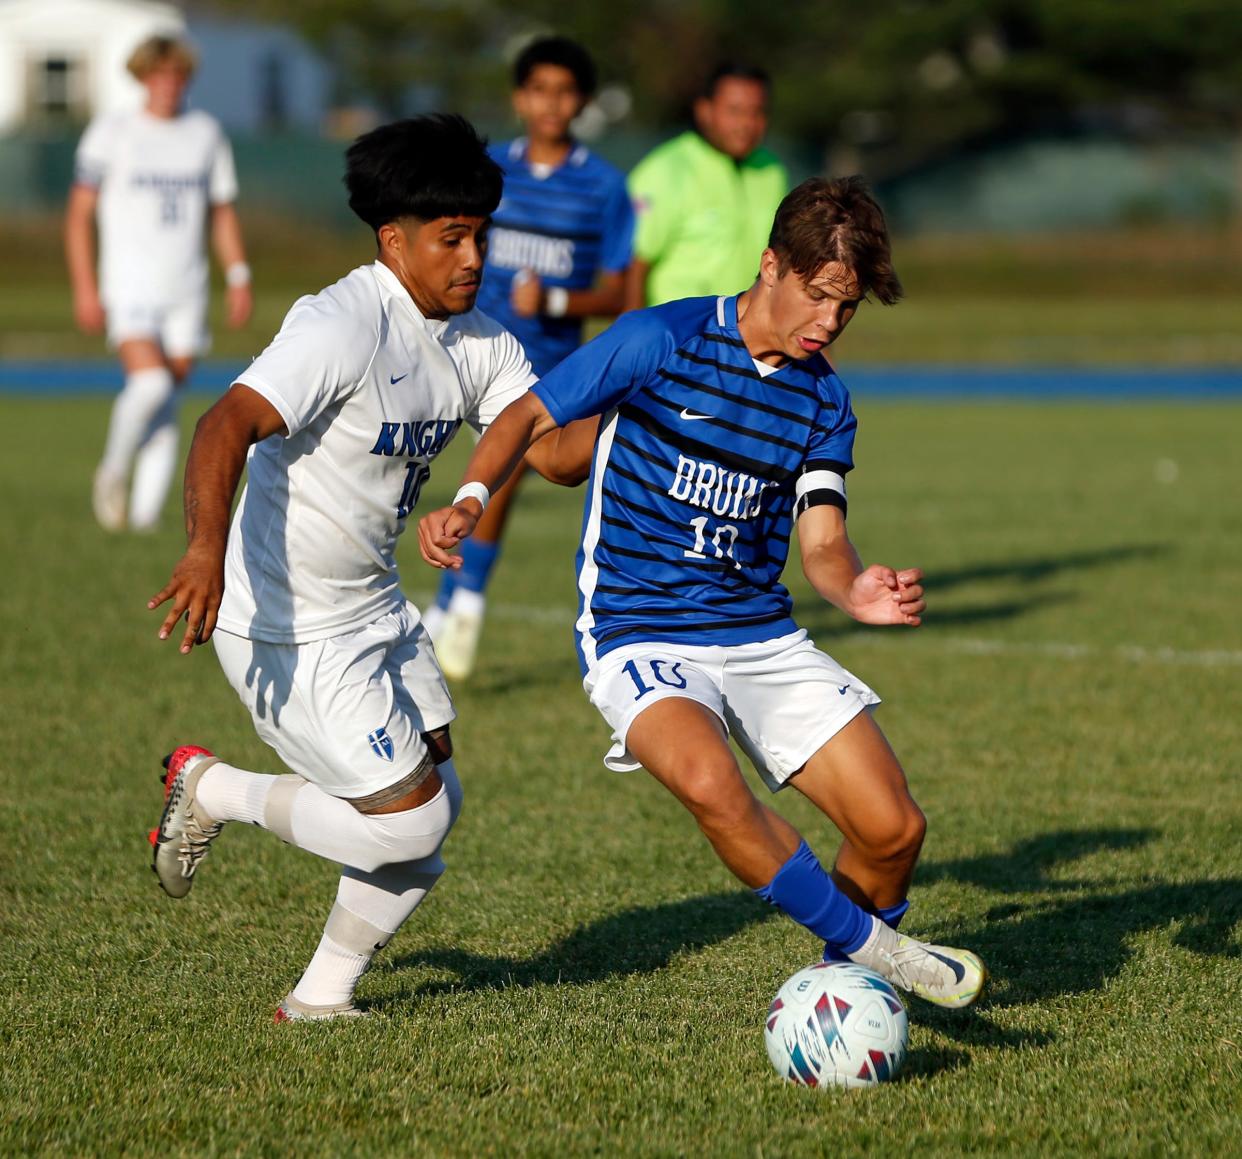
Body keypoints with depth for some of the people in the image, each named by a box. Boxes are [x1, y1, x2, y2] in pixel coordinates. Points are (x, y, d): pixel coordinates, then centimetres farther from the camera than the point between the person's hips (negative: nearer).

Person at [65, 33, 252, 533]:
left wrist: (239, 279, 7)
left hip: (186, 294, 4)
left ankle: (145, 512, 5)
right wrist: (84, 288, -7)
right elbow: (79, 214, 1)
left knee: (166, 408, 1)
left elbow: (223, 212, 18)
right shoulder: (110, 132, 0)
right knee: (149, 385, -21)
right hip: (129, 286, -3)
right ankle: (113, 472, 2)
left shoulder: (206, 132, 10)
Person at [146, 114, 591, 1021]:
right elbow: (228, 425, -34)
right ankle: (213, 792, 11)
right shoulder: (345, 327, -23)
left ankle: (324, 995, 23)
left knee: (435, 801, 8)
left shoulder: (481, 343, 3)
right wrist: (207, 551, -50)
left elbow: (555, 452, 0)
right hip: (292, 630, -9)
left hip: (375, 607, 9)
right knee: (410, 821, -9)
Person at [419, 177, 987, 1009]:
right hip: (639, 635, -5)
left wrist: (859, 591, -22)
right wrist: (471, 498, -22)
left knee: (894, 829, -7)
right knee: (708, 777, -36)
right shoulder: (661, 341, -8)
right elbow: (530, 417, -4)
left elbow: (822, 544, 2)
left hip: (763, 636, 5)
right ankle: (868, 946, -16)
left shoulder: (825, 402, 7)